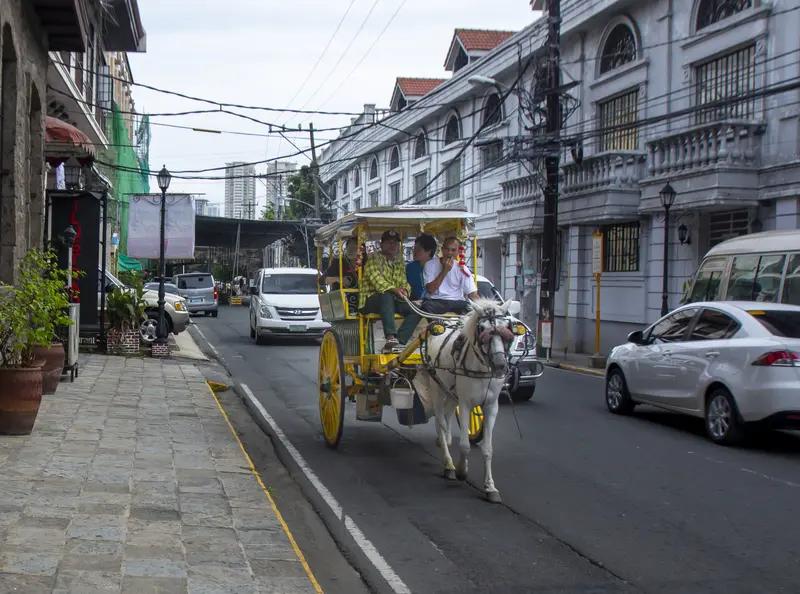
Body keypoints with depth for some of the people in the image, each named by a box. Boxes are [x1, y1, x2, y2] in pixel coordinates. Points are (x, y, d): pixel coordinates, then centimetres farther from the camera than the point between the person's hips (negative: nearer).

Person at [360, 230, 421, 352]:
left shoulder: (399, 262, 21)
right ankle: (391, 337, -50)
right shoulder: (374, 258, 0)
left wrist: (404, 290, -11)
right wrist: (393, 289, -31)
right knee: (387, 296, -39)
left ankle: (399, 342, -29)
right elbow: (376, 279, -15)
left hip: (393, 300, 6)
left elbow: (404, 281, 15)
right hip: (372, 299, -6)